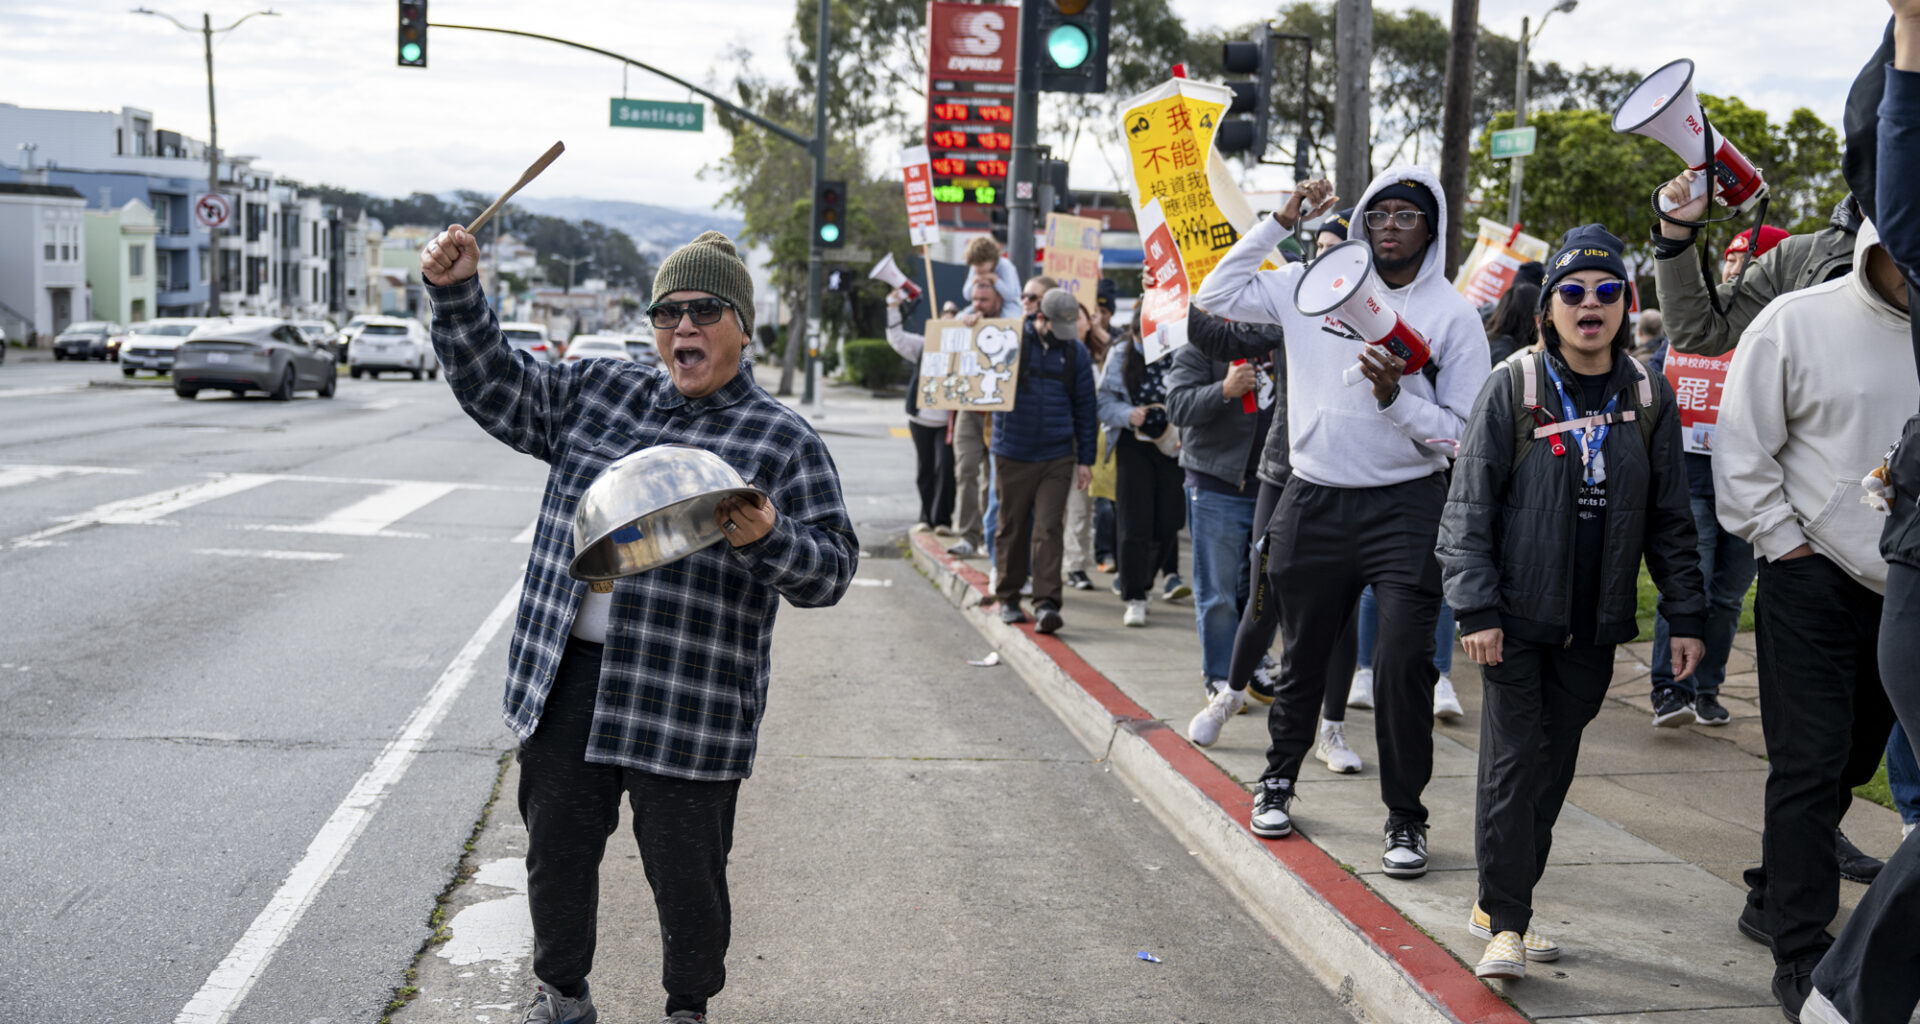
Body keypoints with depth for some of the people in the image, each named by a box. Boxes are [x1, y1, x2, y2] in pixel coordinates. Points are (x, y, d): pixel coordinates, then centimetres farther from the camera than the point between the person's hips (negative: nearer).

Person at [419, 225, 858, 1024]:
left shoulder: (784, 442, -2)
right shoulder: (598, 394, 10)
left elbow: (831, 569, -5)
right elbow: (493, 387, 14)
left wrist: (769, 539, -25)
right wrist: (456, 295, 1)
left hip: (689, 703, -3)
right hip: (562, 683, 4)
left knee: (687, 874, 5)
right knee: (556, 850, 14)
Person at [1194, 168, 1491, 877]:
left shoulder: (1454, 315, -3)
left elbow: (1463, 432, -5)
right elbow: (1215, 295, 5)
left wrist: (1395, 397, -21)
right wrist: (1281, 222, 1)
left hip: (1406, 507, -2)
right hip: (1313, 503, 3)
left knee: (1404, 663, -8)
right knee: (1303, 656, 15)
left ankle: (1405, 818, 6)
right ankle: (1278, 779, 36)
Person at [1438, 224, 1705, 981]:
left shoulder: (1648, 398, 5)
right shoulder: (1513, 388, -5)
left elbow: (1670, 516, 10)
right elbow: (1469, 506, -6)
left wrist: (1685, 615, 6)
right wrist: (1476, 609, -12)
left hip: (1595, 625, 4)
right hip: (1519, 616, -3)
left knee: (1555, 763, 9)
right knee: (1514, 761, -5)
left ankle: (1501, 900, 22)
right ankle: (1505, 920, 3)